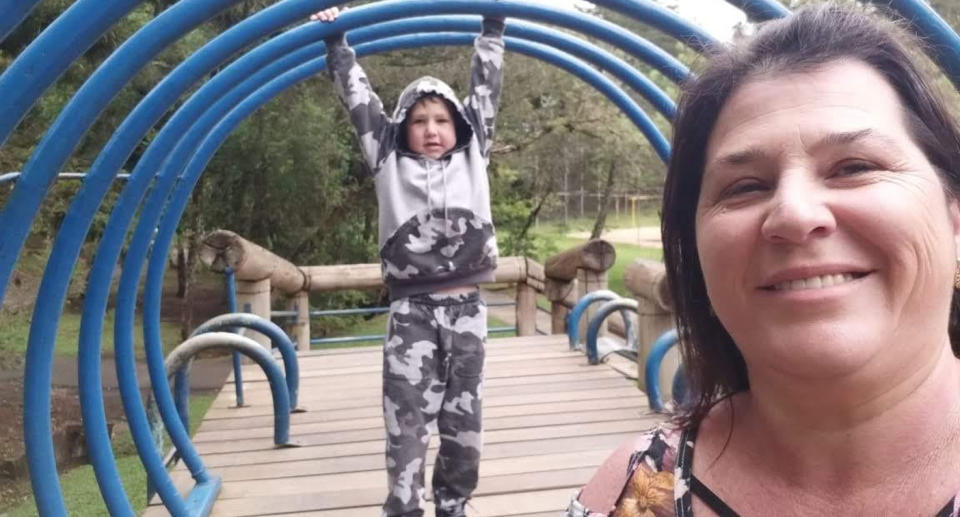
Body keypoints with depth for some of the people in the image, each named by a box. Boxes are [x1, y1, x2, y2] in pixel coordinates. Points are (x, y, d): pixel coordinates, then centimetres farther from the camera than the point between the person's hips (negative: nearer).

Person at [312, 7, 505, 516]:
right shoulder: (389, 163, 6)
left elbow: (485, 89, 9)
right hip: (411, 313, -1)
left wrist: (493, 25, 10)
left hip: (466, 309, 2)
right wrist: (336, 42, 8)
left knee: (463, 424, 10)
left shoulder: (472, 158, 9)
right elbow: (359, 99, 7)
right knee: (407, 426, -3)